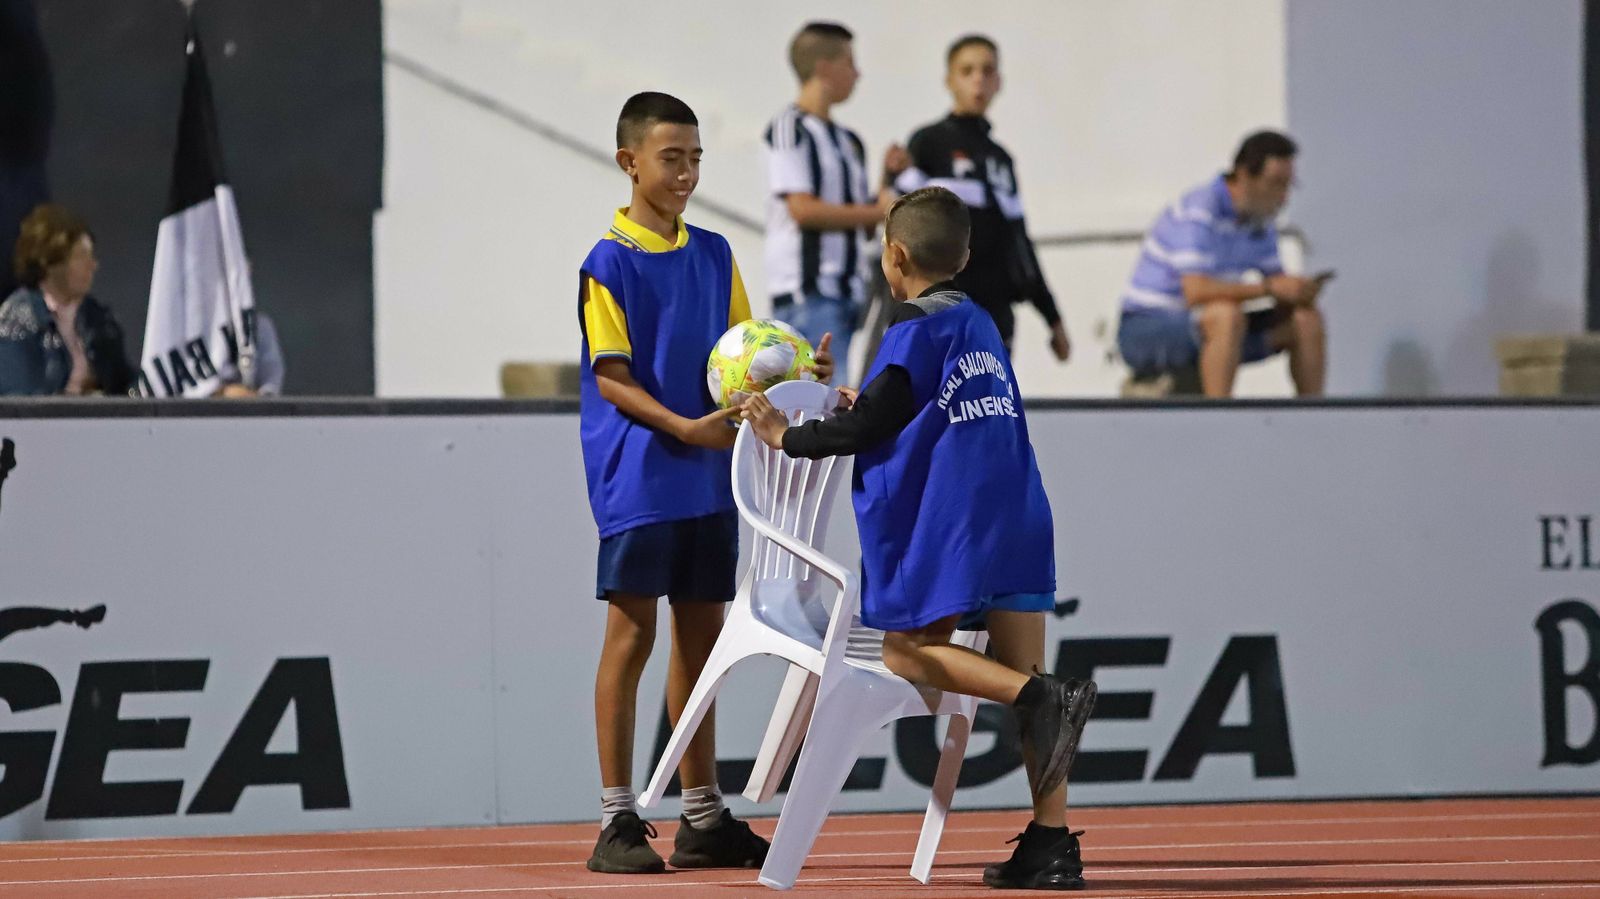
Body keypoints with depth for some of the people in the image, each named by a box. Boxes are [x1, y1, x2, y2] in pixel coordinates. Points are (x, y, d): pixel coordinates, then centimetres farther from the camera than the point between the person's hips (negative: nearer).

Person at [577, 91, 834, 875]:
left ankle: (703, 819, 16)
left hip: (708, 476, 6)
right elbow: (610, 377, -11)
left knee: (701, 636, 10)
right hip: (638, 477, -6)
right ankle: (617, 821, -1)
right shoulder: (610, 262, -8)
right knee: (631, 636, -5)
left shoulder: (713, 254, 11)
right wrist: (683, 428, -22)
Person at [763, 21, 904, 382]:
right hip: (807, 290, -8)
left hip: (845, 291, 8)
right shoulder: (790, 129, -5)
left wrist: (888, 178, 6)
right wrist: (879, 212, -10)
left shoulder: (848, 141, 19)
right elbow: (802, 208, -15)